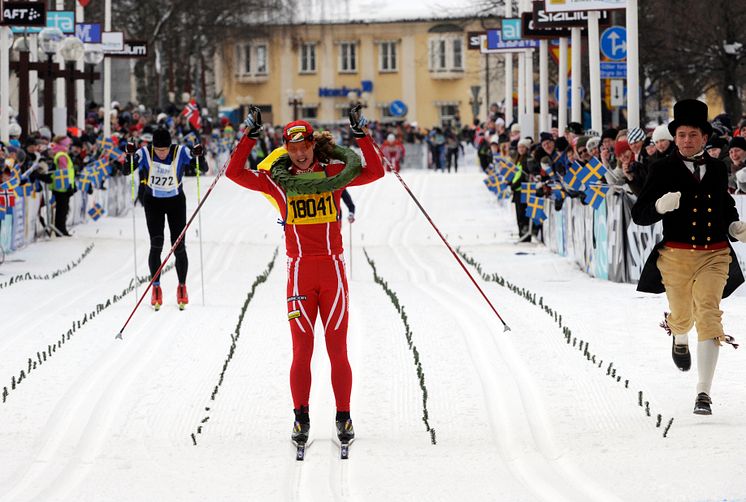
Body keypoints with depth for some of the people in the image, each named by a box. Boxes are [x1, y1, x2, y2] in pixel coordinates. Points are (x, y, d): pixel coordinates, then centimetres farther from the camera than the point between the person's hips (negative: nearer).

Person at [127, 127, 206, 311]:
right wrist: (130, 156, -38)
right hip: (153, 201, 0)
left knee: (179, 247, -3)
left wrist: (199, 157, -38)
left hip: (176, 202, 0)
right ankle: (156, 288, -1)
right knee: (156, 245, -13)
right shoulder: (145, 153, -20)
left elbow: (204, 169, -18)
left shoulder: (181, 153, -20)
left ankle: (182, 287, 15)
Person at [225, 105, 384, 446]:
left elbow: (374, 172, 0)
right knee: (302, 350, 2)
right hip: (299, 272, 0)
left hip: (332, 270, 0)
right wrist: (250, 135, -3)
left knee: (337, 349, 2)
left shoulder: (333, 174, 5)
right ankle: (301, 419, 9)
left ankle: (343, 417, 8)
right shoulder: (278, 181, 4)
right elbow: (235, 173, 1)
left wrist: (361, 135, -8)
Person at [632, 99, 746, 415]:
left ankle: (703, 393, -14)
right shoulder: (663, 170, -3)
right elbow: (639, 215, -7)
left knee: (709, 317, -14)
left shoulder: (718, 169, 8)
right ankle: (679, 339, 57)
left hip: (715, 256, 1)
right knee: (683, 317, 15)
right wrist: (661, 205, -27)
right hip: (676, 256, -1)